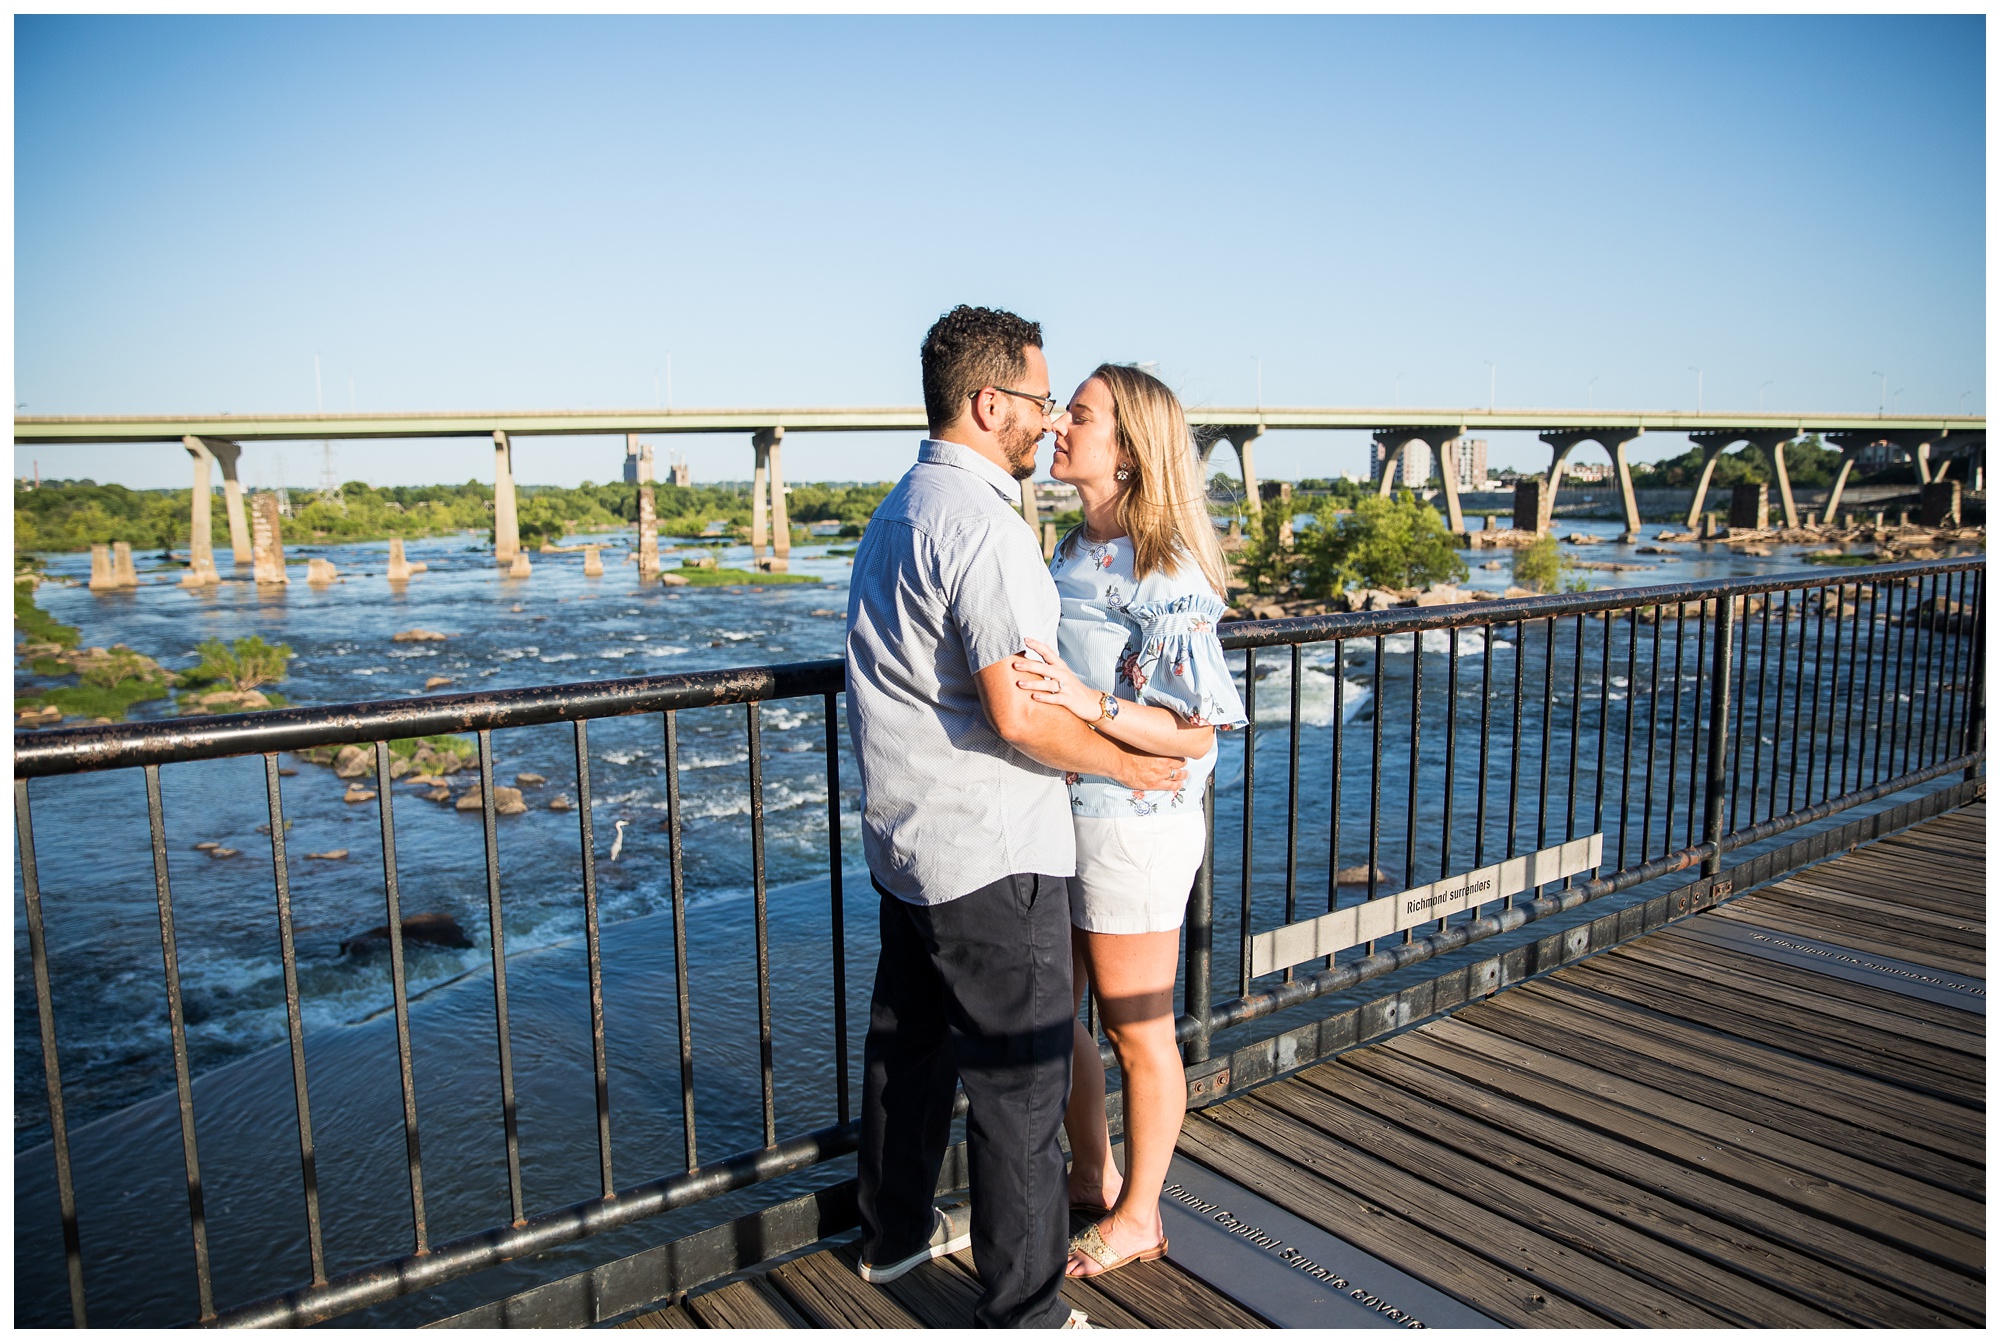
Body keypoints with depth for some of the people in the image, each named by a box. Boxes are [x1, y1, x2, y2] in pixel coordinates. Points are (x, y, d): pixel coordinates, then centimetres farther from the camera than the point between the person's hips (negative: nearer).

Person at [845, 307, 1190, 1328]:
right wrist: (1127, 762, -9)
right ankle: (1022, 1310, 15)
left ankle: (896, 1232, 40)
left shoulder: (901, 507, 12)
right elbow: (1020, 715, -25)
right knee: (1019, 1079, 2)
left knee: (908, 1041, 22)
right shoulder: (982, 522, -20)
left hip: (908, 836, 10)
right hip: (990, 856, -10)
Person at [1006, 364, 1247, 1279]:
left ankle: (1138, 1219, 30)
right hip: (1061, 814, 9)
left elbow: (1191, 732, -21)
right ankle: (1092, 1178, 42)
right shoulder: (1075, 550, 7)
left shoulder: (1165, 570, -19)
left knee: (1138, 1033, 9)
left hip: (1132, 826, -9)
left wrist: (1091, 704, -33)